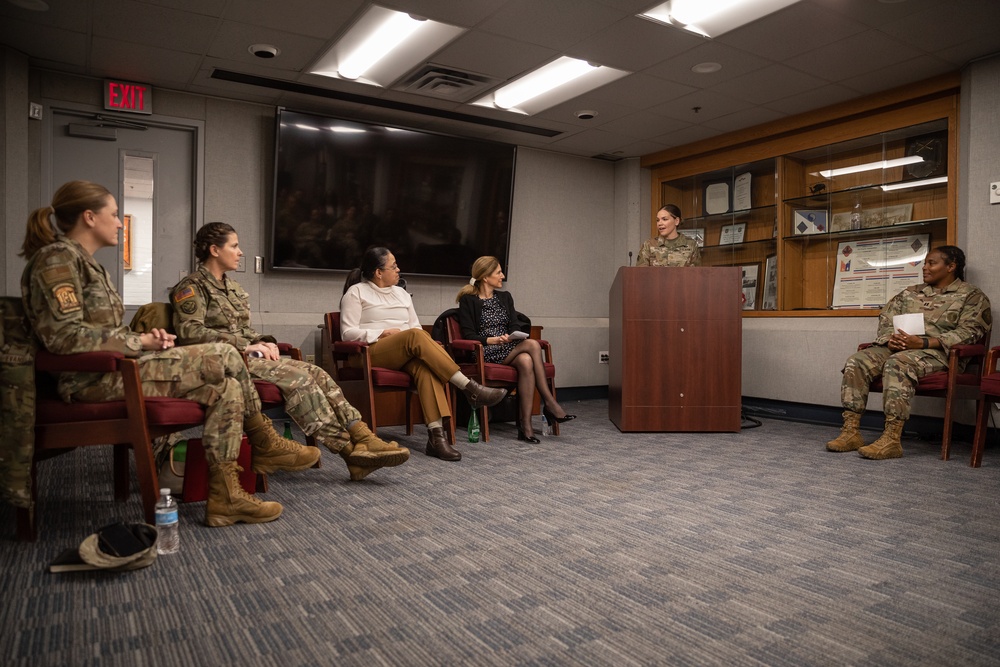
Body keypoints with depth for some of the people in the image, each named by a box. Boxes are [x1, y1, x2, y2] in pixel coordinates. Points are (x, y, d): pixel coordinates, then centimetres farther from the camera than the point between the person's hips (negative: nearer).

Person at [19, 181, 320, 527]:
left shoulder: (84, 262, 22)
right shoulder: (57, 258, -9)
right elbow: (64, 335, -20)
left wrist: (143, 338, 3)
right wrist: (139, 342, -15)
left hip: (112, 368, 10)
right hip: (95, 378, -10)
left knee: (226, 388, -6)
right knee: (223, 357, -17)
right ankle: (265, 443, -2)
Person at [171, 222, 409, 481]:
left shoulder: (232, 286, 23)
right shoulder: (192, 287, -2)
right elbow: (190, 332, -16)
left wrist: (263, 342, 4)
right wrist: (245, 345, -19)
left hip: (246, 354, 8)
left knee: (316, 373, -16)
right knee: (297, 378, -28)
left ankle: (364, 438, -28)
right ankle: (348, 449, -27)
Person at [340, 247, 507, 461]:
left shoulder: (401, 293, 26)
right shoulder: (356, 292, 9)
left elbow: (417, 327, 22)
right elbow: (347, 333, -1)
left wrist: (423, 344, -2)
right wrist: (384, 333, -12)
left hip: (406, 354, 5)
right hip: (373, 354, -4)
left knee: (425, 365, -34)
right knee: (415, 336, -35)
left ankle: (436, 435, -47)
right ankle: (469, 388, -39)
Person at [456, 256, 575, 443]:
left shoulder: (505, 297, 20)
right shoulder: (468, 300, 3)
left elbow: (515, 326, 12)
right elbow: (468, 335, -5)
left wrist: (513, 336, -12)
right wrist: (492, 340, -20)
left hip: (509, 348, 5)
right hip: (485, 352, -5)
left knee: (526, 361, -33)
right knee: (532, 344, -29)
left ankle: (525, 425, -34)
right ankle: (549, 403, -27)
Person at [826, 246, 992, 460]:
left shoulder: (972, 296, 8)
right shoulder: (910, 293, 24)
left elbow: (968, 331, -6)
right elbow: (886, 319, 18)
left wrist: (923, 342, -19)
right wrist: (890, 339, -6)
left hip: (937, 352, -5)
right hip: (898, 348, 6)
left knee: (898, 363, -38)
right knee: (856, 361, -22)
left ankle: (892, 439, -42)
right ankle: (850, 432, -27)